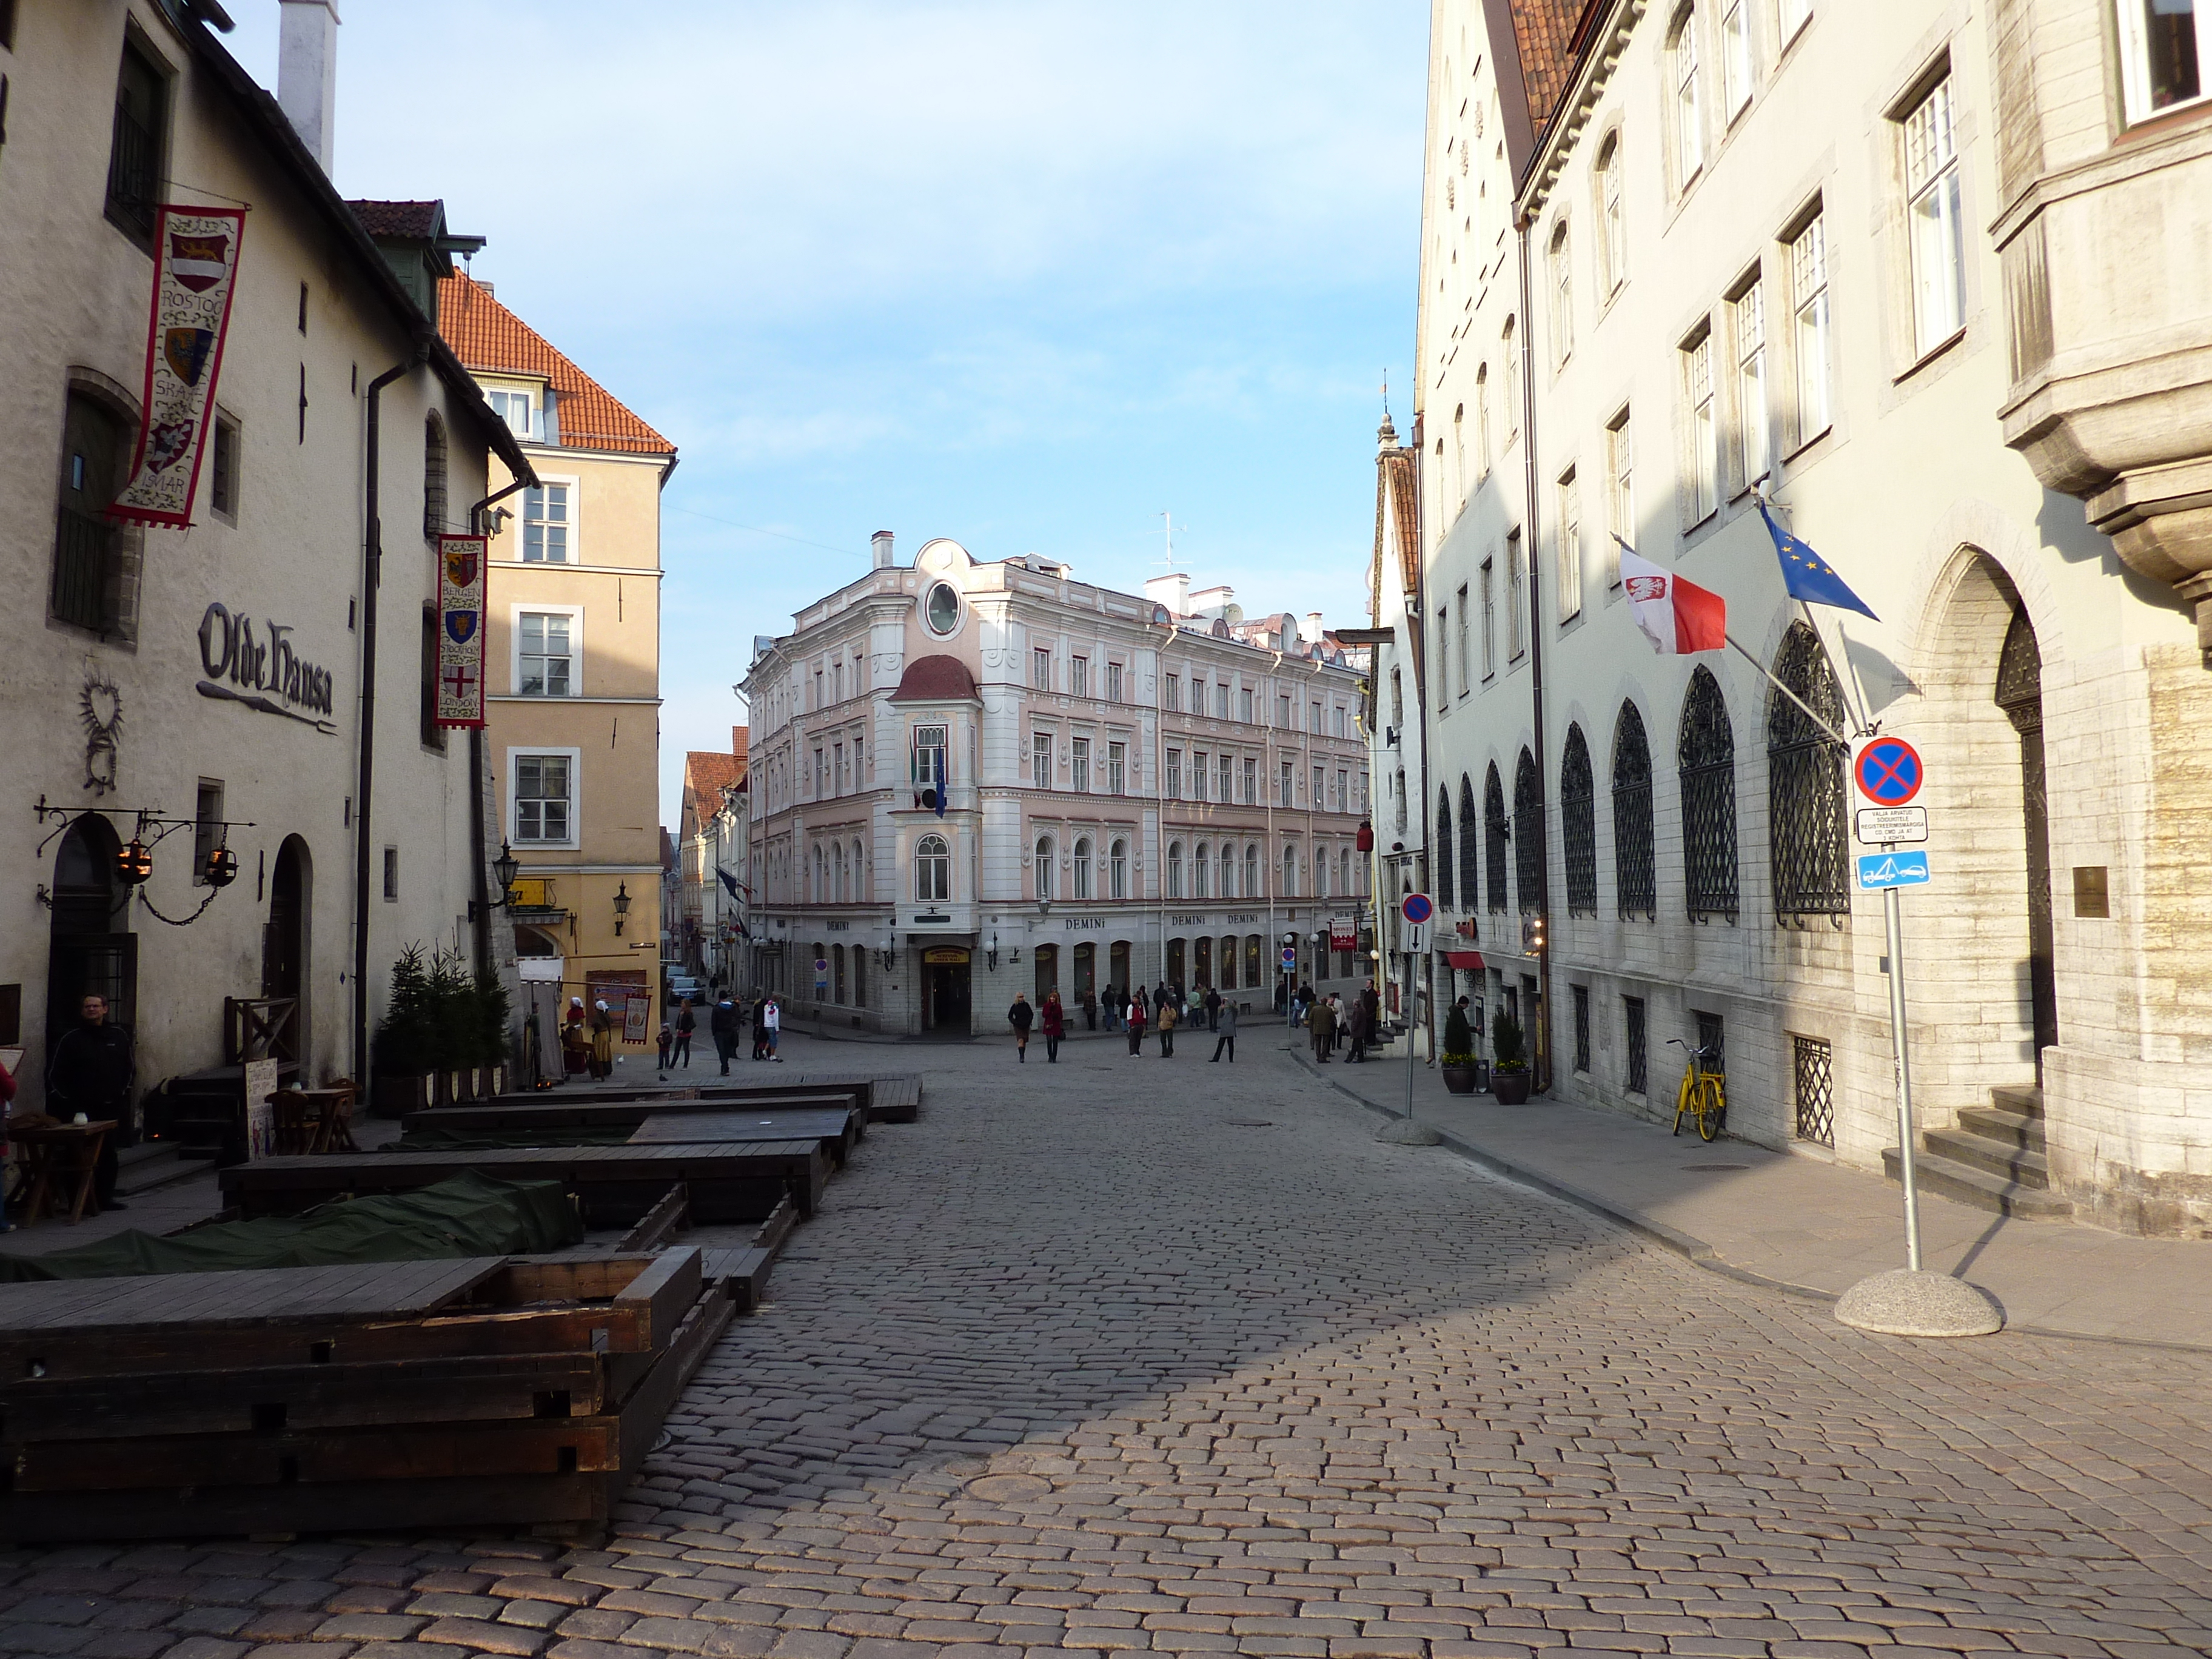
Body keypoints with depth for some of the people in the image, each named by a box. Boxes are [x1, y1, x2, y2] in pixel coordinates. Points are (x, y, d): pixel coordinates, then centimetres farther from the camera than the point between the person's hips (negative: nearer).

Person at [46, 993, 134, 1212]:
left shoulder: (119, 1036, 10)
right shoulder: (70, 1038, -2)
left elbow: (129, 1066, 20)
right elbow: (54, 1074, -2)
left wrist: (122, 1093, 13)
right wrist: (63, 1101, -8)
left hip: (110, 1107, 4)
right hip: (80, 1109, -3)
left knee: (109, 1154, 6)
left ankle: (106, 1198, 14)